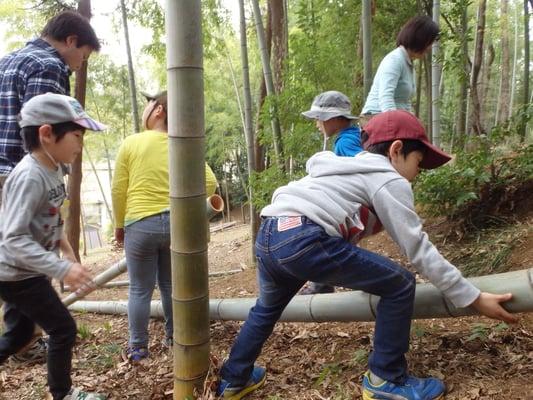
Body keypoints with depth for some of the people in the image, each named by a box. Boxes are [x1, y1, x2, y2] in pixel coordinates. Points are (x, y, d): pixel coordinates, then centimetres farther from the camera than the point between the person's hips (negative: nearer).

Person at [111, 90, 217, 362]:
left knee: (140, 290, 8)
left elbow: (118, 190, -2)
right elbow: (209, 182, -5)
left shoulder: (132, 143, -4)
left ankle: (137, 348, 16)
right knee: (170, 285, 17)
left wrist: (119, 225, 10)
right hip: (177, 224, 3)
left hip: (140, 224, -3)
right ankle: (173, 337, 29)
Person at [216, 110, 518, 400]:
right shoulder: (390, 181, 8)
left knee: (267, 307, 35)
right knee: (400, 285, 5)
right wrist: (473, 298, 9)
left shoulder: (354, 172, 35)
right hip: (305, 239, -9)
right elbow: (418, 247, 3)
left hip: (268, 235, 10)